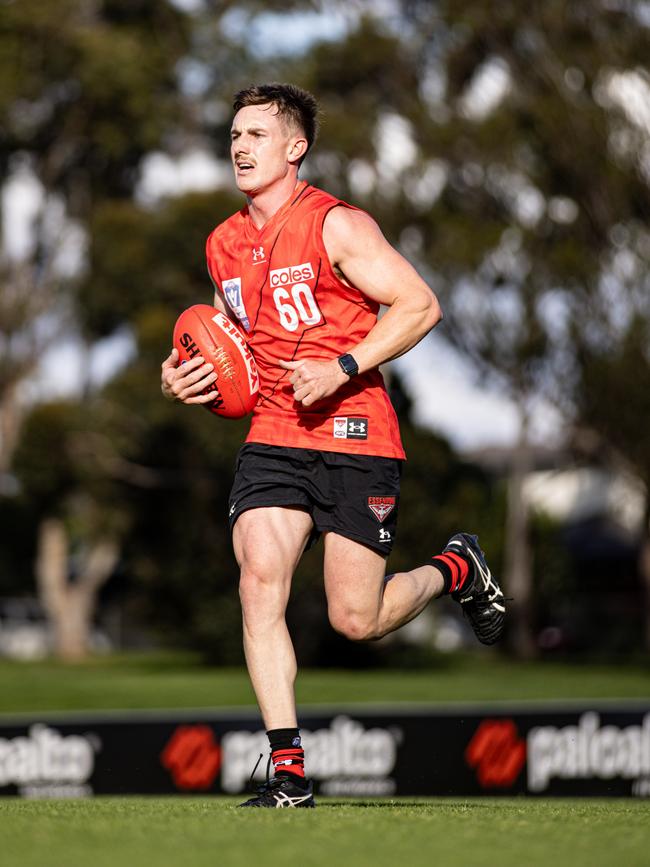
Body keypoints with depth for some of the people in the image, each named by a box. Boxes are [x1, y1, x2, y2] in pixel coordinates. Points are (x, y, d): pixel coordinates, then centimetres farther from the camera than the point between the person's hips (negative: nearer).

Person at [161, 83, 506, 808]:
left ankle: (456, 571, 30)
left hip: (353, 436, -5)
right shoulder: (224, 244, 11)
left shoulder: (337, 226, -9)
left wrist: (341, 368, -19)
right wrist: (187, 378, 7)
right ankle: (288, 773, -10)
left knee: (356, 621, -3)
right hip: (271, 439, 5)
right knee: (258, 584, -14)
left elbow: (419, 306, -11)